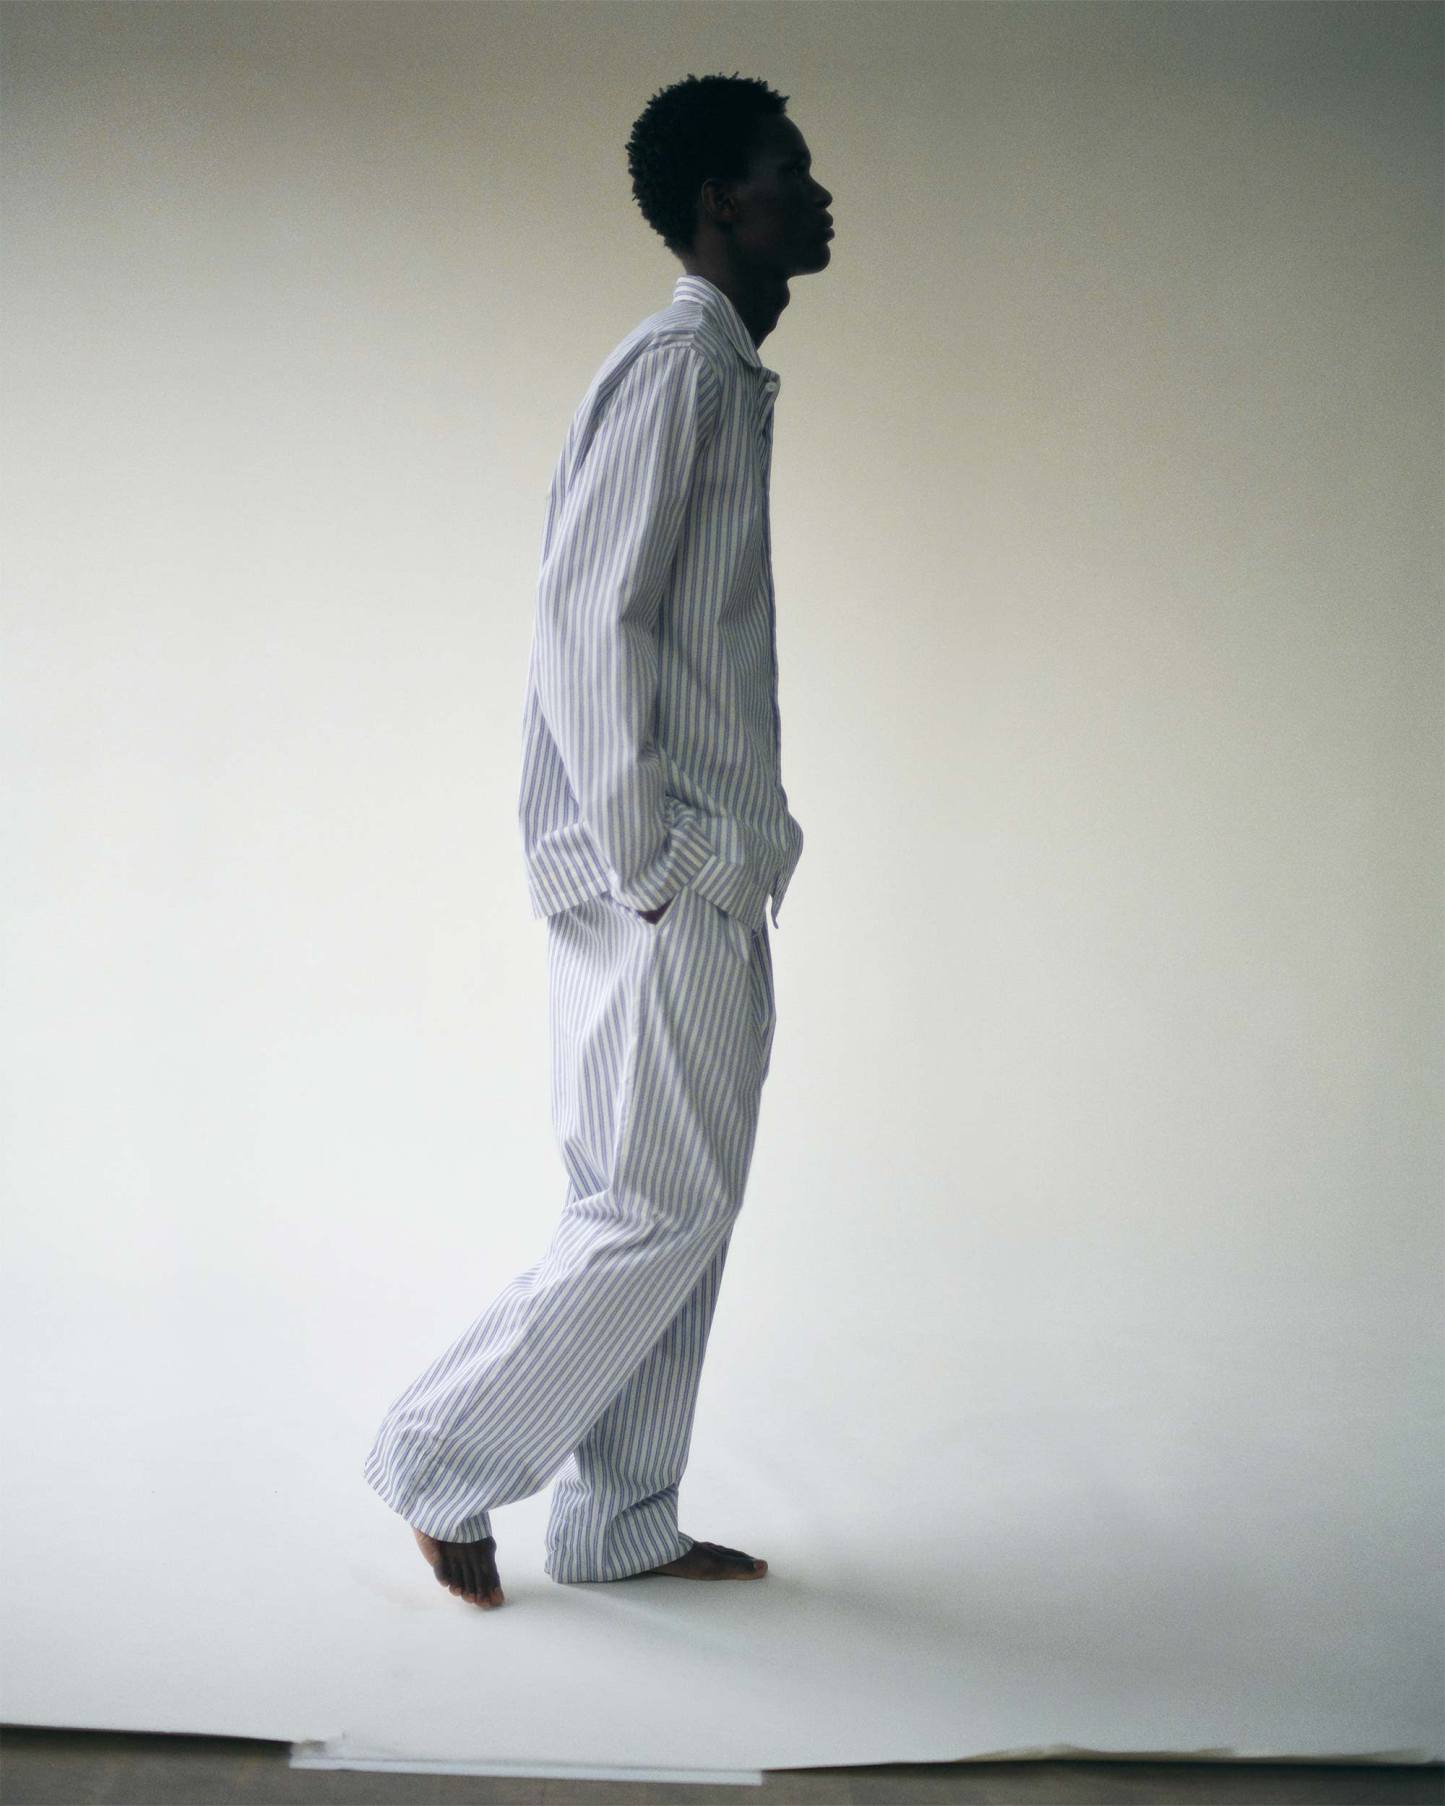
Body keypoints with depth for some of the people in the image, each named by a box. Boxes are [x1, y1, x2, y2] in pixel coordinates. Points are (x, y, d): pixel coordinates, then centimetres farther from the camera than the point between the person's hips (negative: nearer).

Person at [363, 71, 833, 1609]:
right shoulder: (675, 365, -12)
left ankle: (619, 1524, 23)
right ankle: (439, 1460, 13)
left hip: (713, 879, 10)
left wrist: (737, 844, 15)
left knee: (684, 1211, 13)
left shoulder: (730, 376, 18)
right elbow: (587, 612, -20)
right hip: (664, 880, -10)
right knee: (655, 1213, -3)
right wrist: (642, 861, -18)